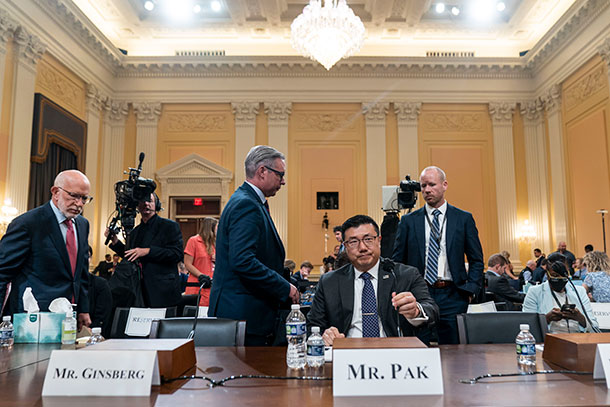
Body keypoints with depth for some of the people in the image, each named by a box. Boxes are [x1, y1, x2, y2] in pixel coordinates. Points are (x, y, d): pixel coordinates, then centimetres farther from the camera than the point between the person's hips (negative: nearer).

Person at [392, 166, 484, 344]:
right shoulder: (409, 221, 6)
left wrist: (470, 290, -2)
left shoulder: (464, 219, 6)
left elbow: (476, 259, 9)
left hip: (452, 297, 0)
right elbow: (397, 260, 8)